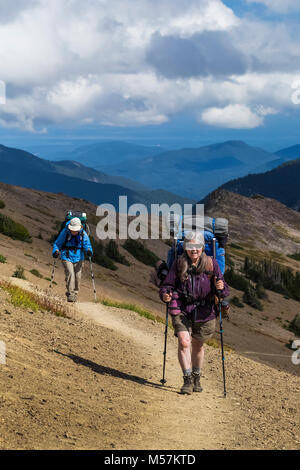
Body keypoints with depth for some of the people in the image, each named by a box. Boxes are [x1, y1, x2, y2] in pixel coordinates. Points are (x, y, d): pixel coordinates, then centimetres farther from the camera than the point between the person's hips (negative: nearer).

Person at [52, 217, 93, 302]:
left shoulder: (83, 234, -5)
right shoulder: (65, 232, -10)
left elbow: (87, 245, 0)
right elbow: (57, 243, 0)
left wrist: (89, 250, -22)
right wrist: (56, 251, -19)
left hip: (78, 258, 3)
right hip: (66, 257, -2)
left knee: (77, 277, 2)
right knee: (70, 274, -19)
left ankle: (75, 295, 20)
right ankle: (70, 295, -17)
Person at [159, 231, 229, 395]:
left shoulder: (211, 264, -5)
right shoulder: (179, 263, -6)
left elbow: (224, 291, -6)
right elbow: (168, 283, -1)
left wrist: (221, 287, -30)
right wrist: (165, 294, -23)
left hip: (204, 311, 1)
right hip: (182, 309, -1)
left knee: (198, 345, 16)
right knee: (183, 342, -17)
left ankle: (196, 378, 36)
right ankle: (187, 380, -7)